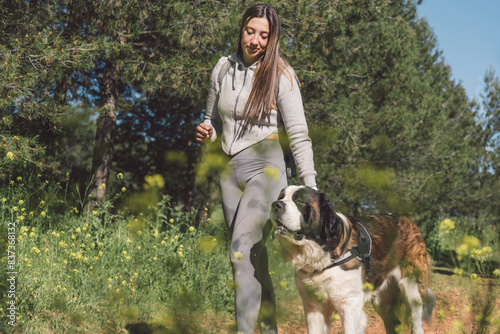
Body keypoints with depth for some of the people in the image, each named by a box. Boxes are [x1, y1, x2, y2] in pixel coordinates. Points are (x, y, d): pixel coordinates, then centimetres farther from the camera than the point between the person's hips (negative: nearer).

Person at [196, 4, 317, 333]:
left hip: (264, 167, -5)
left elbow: (299, 134, -8)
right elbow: (214, 119, 20)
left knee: (242, 252, -19)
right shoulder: (224, 68, 7)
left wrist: (310, 186, -14)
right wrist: (205, 132, -4)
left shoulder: (280, 75, -6)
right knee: (255, 258, 8)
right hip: (230, 169, 5)